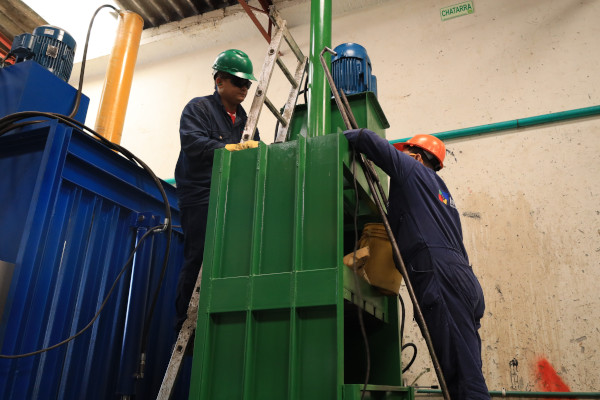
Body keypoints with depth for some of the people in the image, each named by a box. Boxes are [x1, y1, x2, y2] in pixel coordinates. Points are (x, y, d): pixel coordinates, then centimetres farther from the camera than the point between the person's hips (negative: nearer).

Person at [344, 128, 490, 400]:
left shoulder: (413, 169, 10)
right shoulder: (440, 190, 34)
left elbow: (367, 138, 4)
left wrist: (339, 136, 20)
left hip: (440, 276, -9)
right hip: (464, 280, 9)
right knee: (467, 374, 6)